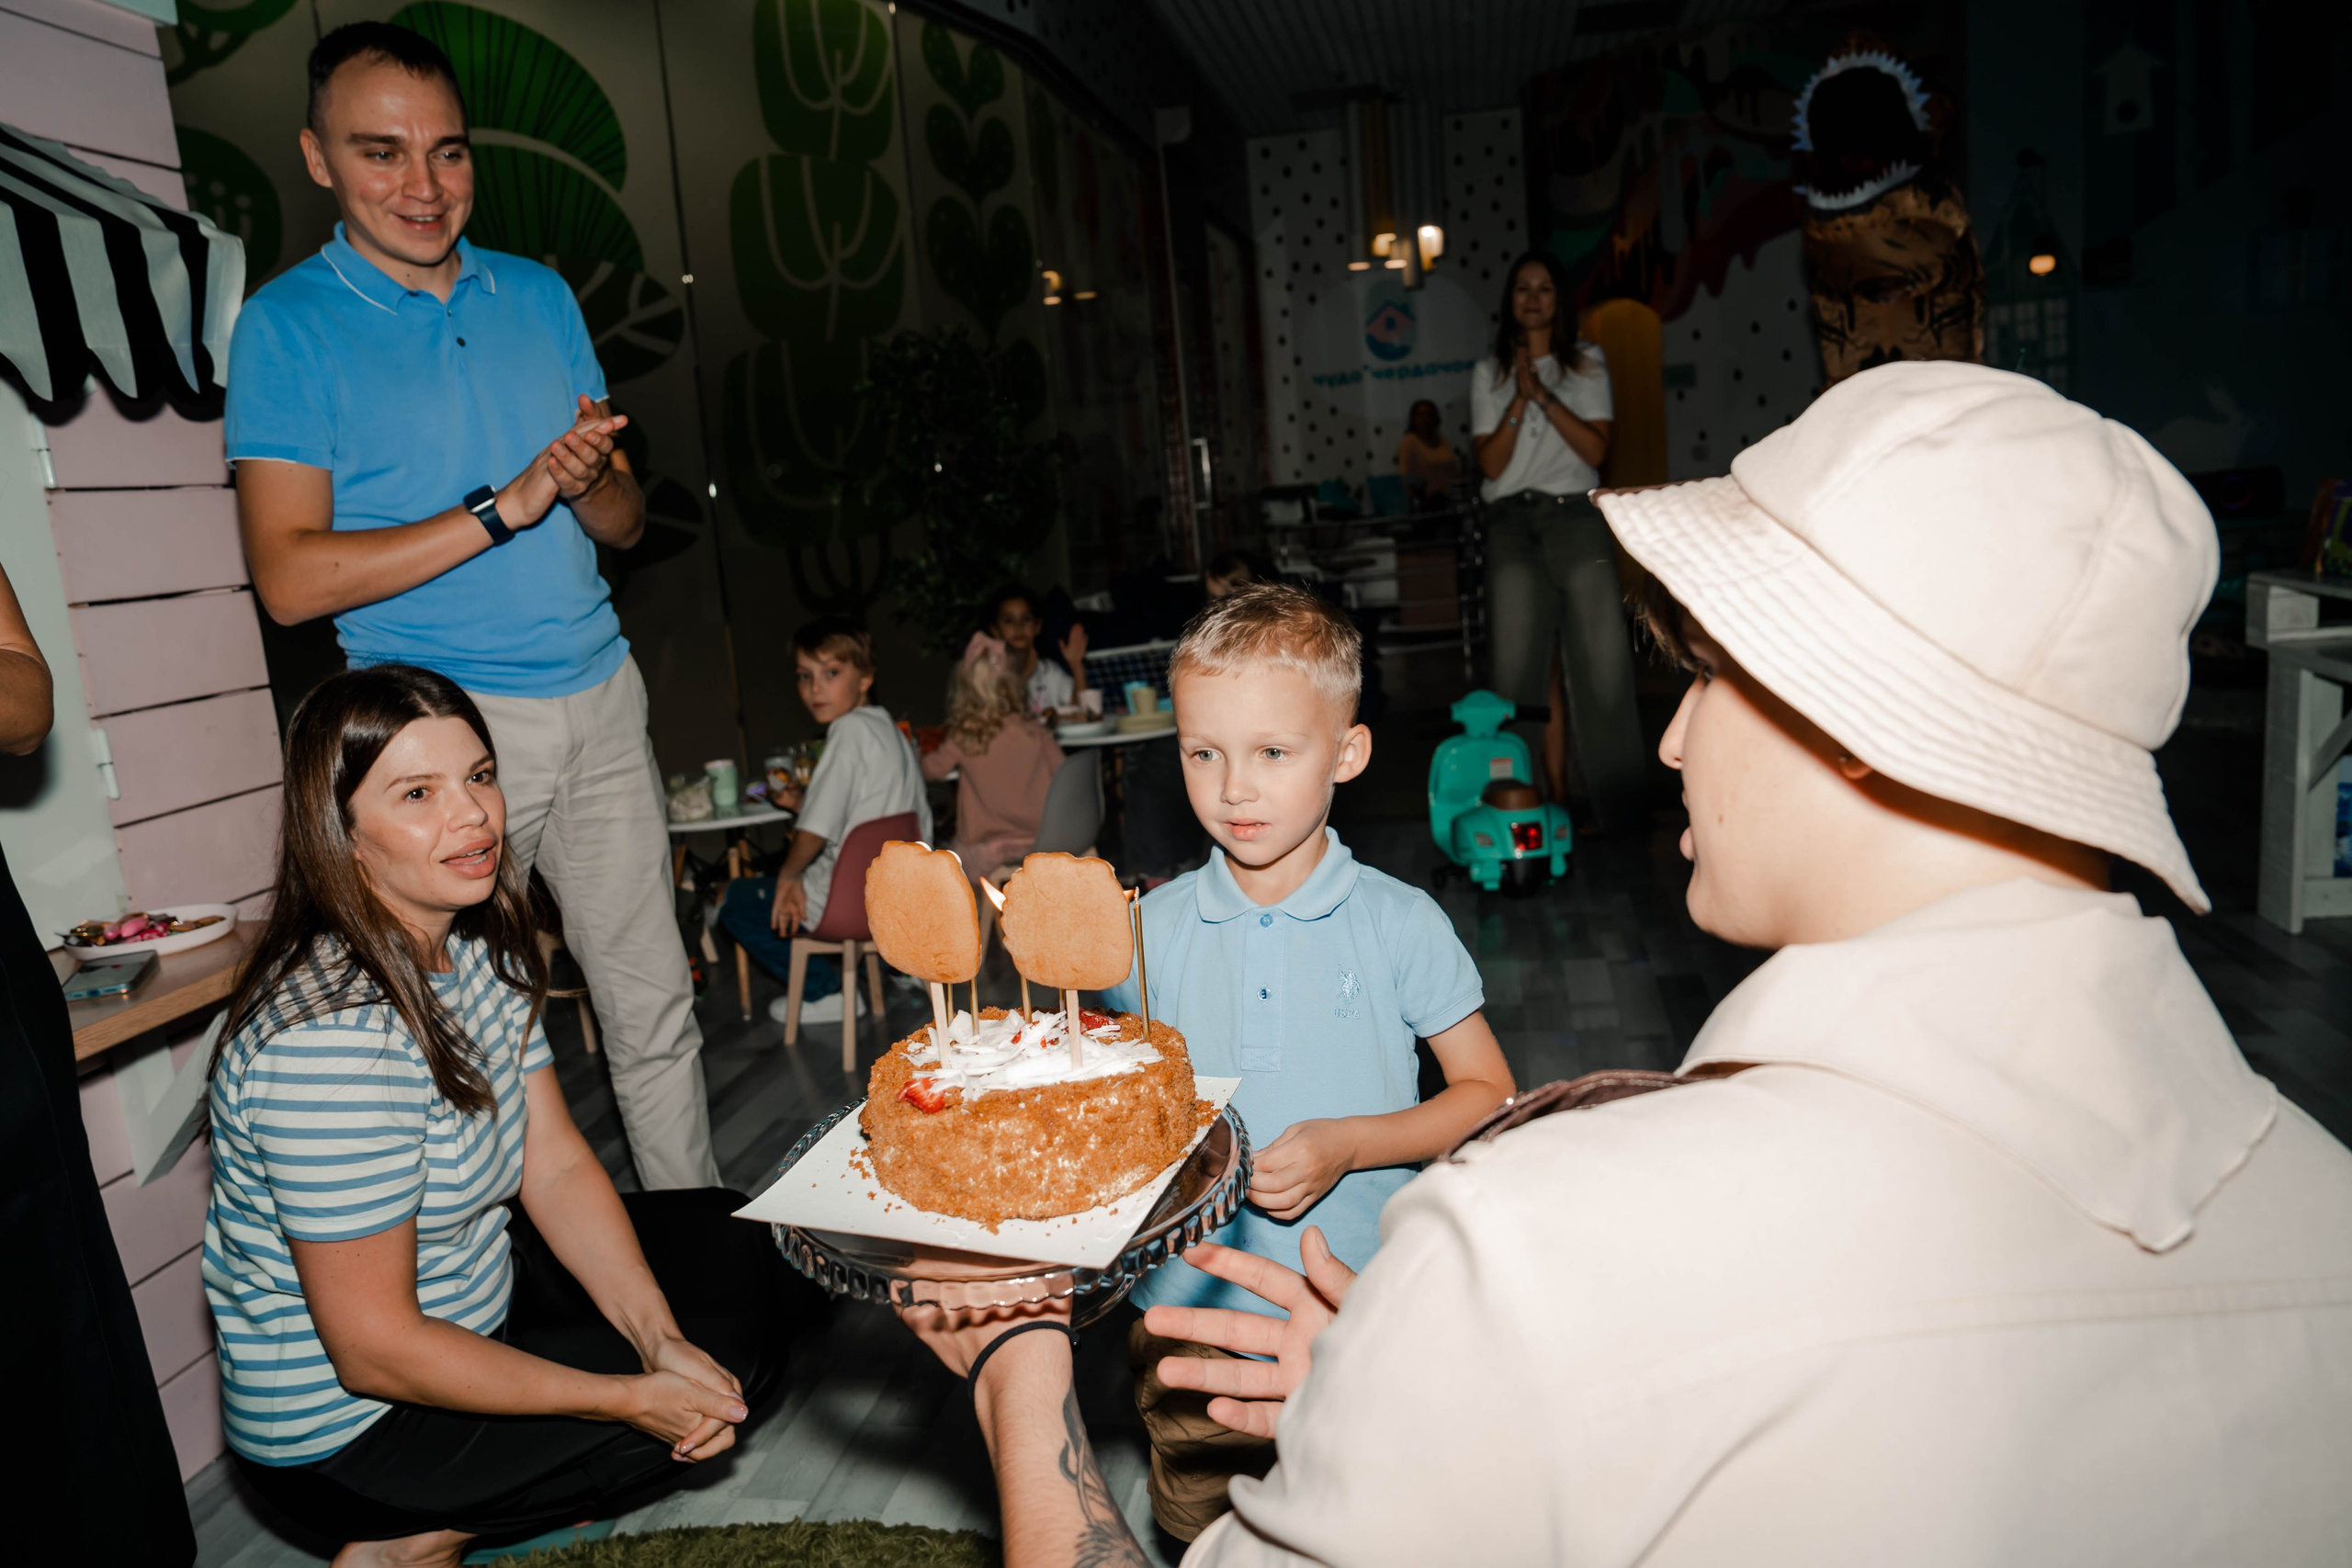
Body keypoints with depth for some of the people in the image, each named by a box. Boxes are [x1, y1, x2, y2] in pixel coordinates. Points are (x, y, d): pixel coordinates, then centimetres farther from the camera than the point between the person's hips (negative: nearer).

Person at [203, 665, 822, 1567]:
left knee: (751, 1250, 9)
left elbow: (557, 1165, -3)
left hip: (472, 1296, 8)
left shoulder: (480, 947, -4)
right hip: (344, 1424, -8)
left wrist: (661, 1336, -15)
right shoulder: (334, 1038, -32)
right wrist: (629, 1399, -22)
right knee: (738, 1357, -7)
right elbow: (375, 1349, -27)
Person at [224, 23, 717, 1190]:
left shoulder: (540, 296, 11)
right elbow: (290, 577, -10)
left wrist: (589, 482, -11)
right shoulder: (288, 322, -2)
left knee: (656, 1010, 9)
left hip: (598, 699, 4)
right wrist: (508, 505, -14)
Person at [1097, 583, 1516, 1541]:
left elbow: (1487, 1094, -4)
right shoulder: (1150, 931, -5)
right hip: (1190, 1313, 2)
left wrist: (1349, 1144, -17)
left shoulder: (1399, 925, -11)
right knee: (1200, 1535, 20)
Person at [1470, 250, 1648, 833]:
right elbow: (1490, 462, 4)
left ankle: (1621, 813, -4)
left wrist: (1543, 394, -6)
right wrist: (1519, 399, -7)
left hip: (1575, 517, 0)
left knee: (1601, 662, -8)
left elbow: (1595, 448, 2)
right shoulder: (1490, 373, 15)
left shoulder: (1586, 362, 15)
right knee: (1526, 666, -7)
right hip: (1513, 523, 0)